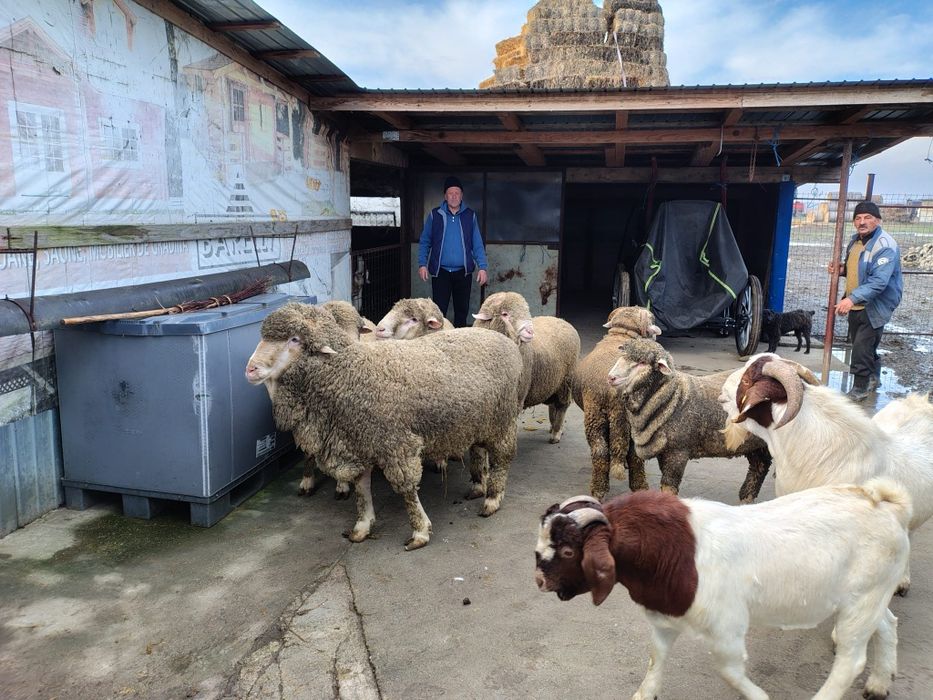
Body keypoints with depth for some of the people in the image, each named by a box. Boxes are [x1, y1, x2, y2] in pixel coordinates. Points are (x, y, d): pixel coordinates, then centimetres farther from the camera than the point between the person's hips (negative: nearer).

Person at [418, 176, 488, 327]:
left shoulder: (470, 216, 4)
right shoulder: (435, 215, 2)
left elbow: (477, 244, 4)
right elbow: (425, 242, 5)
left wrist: (482, 267, -4)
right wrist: (422, 264, -4)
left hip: (463, 272, 2)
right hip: (440, 272, -1)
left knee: (462, 310, 10)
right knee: (439, 310, -2)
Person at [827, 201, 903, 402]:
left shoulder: (885, 246, -22)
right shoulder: (856, 240, 7)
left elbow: (879, 281, -32)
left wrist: (852, 298, -40)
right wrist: (842, 269, 1)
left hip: (874, 306, -9)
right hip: (856, 304, 9)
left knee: (862, 347, -9)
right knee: (858, 342, 21)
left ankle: (860, 388, 5)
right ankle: (873, 375, 43)